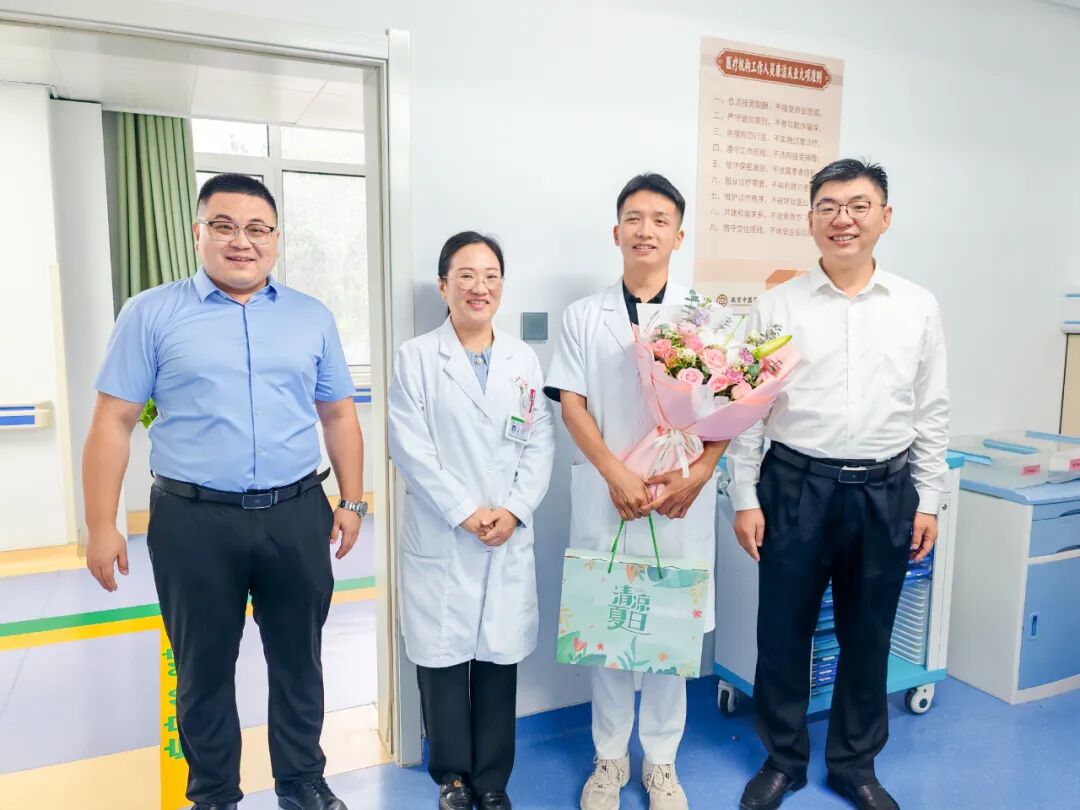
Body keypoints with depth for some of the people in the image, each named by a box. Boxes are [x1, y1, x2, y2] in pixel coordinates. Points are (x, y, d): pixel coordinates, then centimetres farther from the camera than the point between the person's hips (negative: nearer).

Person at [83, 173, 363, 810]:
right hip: (194, 521, -1)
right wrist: (102, 526, -5)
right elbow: (113, 422, -1)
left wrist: (352, 501, 5)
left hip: (297, 517, 2)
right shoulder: (152, 313, 0)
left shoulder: (313, 318, 7)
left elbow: (339, 416, 10)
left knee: (299, 661, 15)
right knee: (204, 668, 14)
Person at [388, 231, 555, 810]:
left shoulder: (523, 359, 9)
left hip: (510, 539, 2)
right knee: (443, 660, 7)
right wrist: (465, 511, -13)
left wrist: (515, 510, -9)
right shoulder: (415, 357, 0)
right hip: (440, 540, -2)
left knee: (499, 660, 9)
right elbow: (410, 447, -8)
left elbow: (539, 445, 4)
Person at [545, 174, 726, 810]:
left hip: (682, 495, 0)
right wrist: (616, 473, -12)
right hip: (605, 493, 1)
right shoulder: (585, 316, 6)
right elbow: (571, 404, 0)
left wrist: (699, 473, -14)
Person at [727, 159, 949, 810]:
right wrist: (745, 498, -3)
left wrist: (928, 500, 5)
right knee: (783, 631, 10)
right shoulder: (777, 306, -2)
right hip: (796, 486, -1)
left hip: (886, 492, 2)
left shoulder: (919, 308, 3)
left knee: (868, 636, 15)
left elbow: (931, 412, 7)